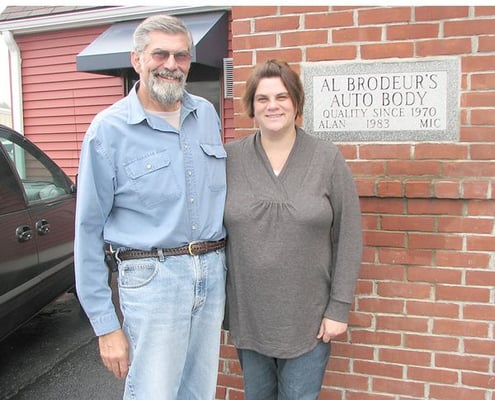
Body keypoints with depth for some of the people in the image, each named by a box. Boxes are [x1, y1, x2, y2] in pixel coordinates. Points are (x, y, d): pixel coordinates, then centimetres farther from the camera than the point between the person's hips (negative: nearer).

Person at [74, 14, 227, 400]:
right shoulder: (109, 129, -7)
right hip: (152, 277, -5)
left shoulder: (207, 114, 7)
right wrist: (106, 326, -7)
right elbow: (89, 230, -6)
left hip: (213, 274, 5)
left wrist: (221, 263, 12)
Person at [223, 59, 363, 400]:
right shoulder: (230, 158, -3)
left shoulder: (328, 159, -6)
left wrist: (339, 307, -7)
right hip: (248, 316, 2)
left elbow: (349, 238, -5)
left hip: (308, 319, -1)